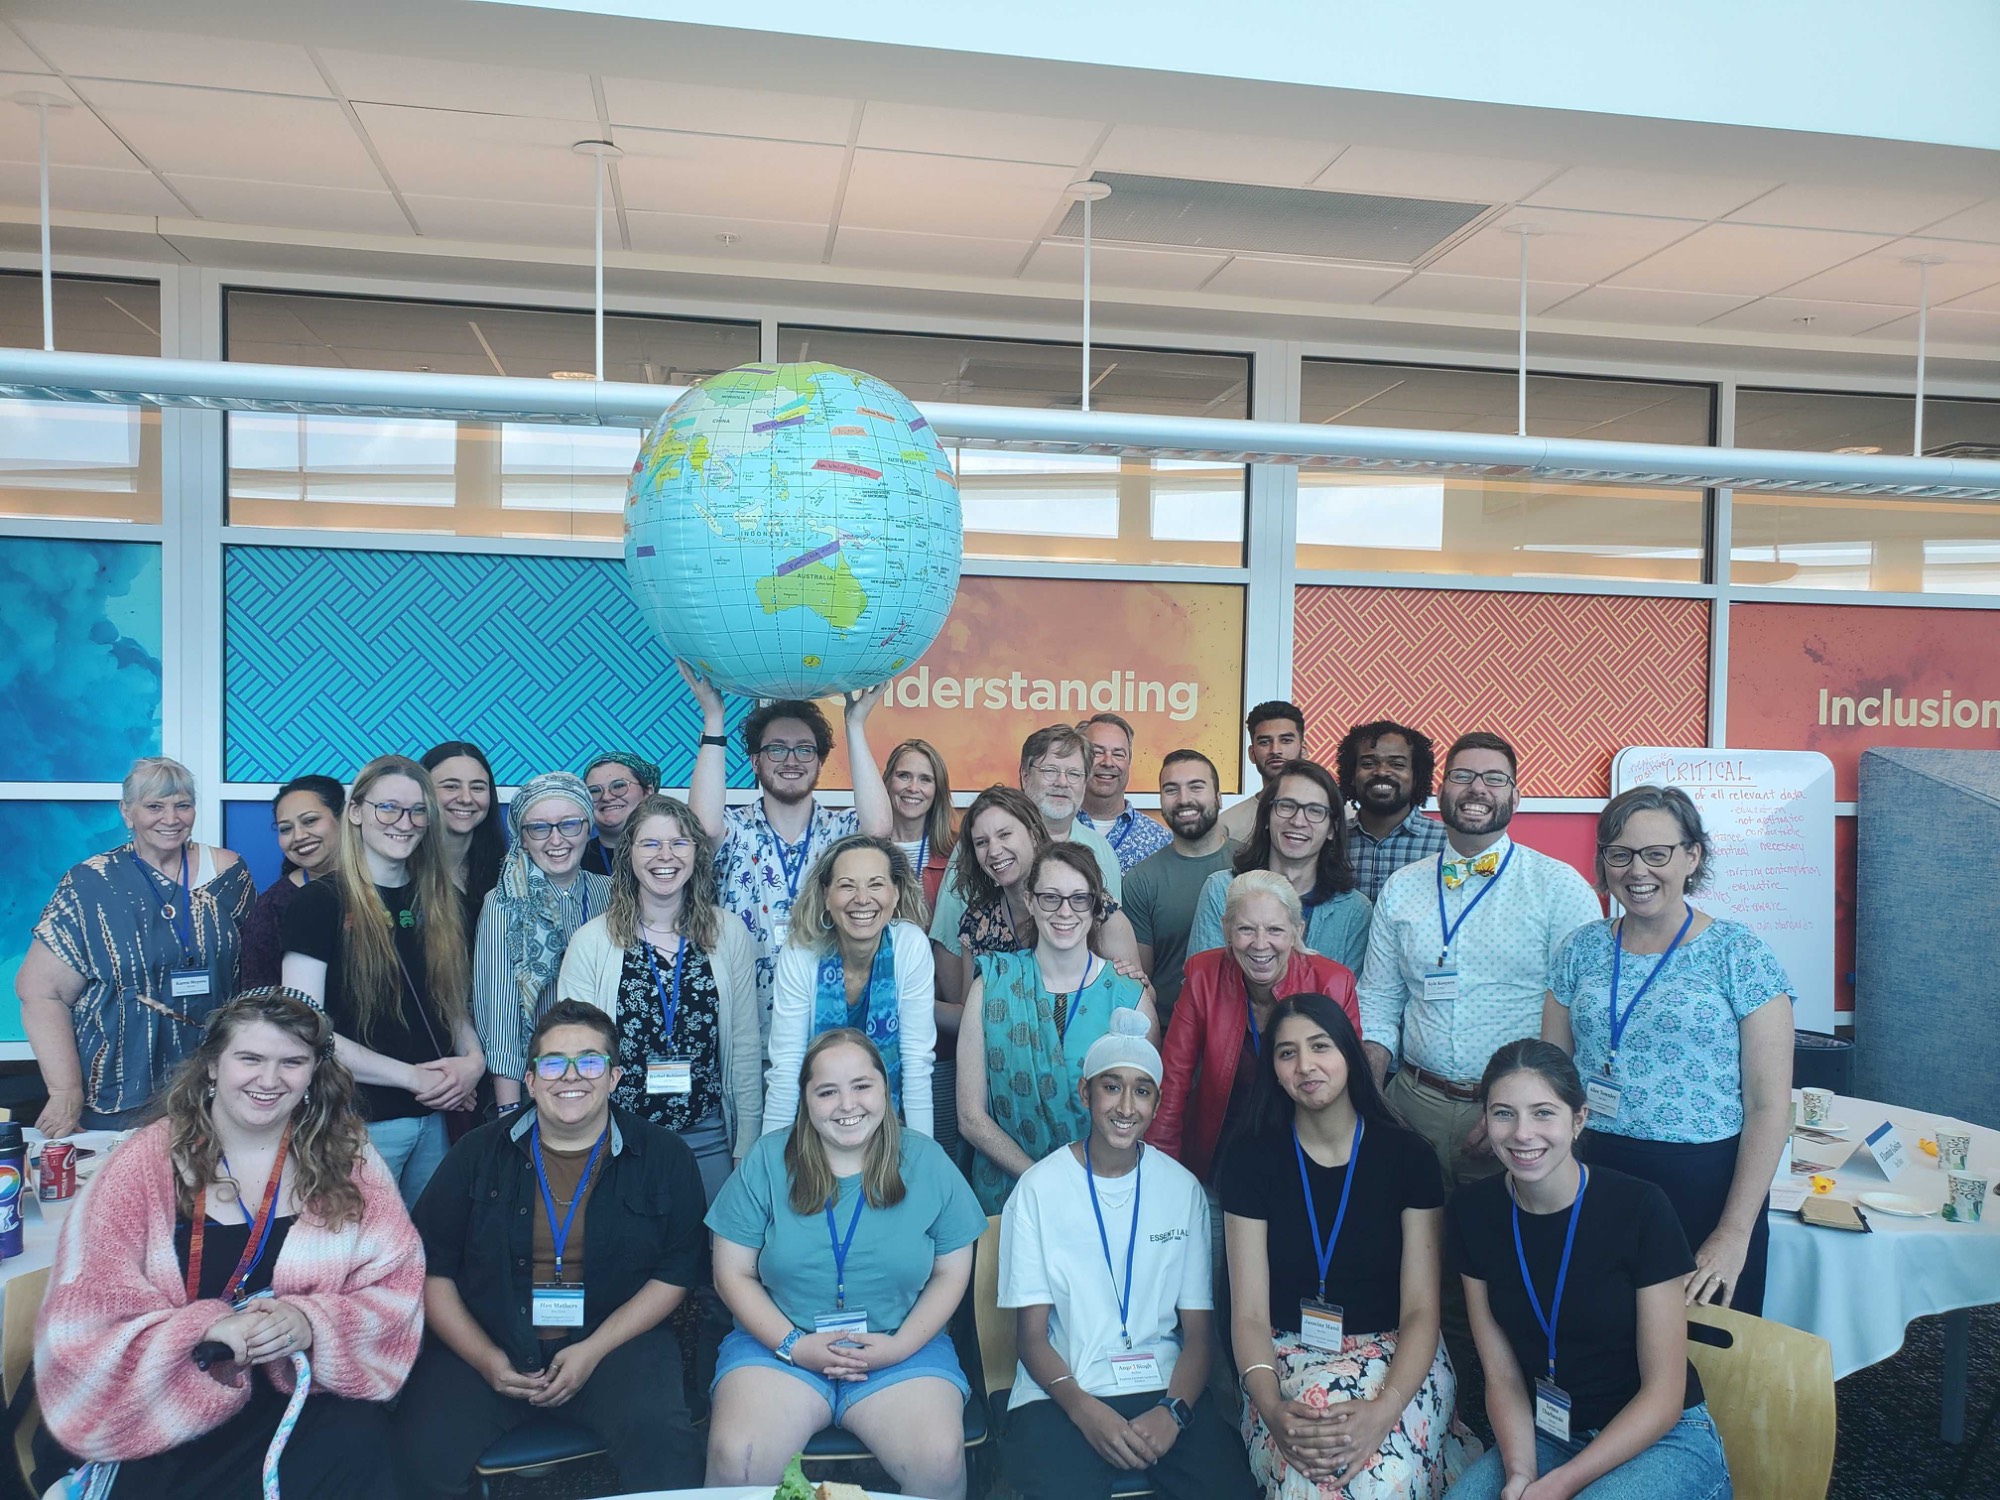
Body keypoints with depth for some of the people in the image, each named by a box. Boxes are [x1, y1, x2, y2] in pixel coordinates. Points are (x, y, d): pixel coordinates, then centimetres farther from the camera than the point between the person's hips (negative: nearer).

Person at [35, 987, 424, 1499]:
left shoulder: (346, 1157, 1)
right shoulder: (148, 1162, -2)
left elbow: (398, 1290, -2)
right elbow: (85, 1313, -7)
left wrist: (311, 1322, -20)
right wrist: (207, 1330, -22)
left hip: (307, 1393, 1)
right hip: (167, 1408, 0)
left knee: (356, 1446, -27)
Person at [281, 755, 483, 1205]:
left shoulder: (442, 902, 10)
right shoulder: (321, 902, -7)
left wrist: (473, 1060, -4)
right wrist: (412, 1075, -14)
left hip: (435, 1117, 5)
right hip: (360, 1119, -5)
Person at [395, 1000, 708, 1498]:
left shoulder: (664, 1158, 2)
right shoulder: (478, 1155, 5)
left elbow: (673, 1274, 1)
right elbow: (432, 1269, 5)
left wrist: (593, 1351, -11)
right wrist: (484, 1358, -8)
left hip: (616, 1340, -1)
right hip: (485, 1342, 2)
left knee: (665, 1447, -28)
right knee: (421, 1453, -23)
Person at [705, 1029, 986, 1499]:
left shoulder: (927, 1162, 1)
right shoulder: (768, 1161, 0)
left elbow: (951, 1273, 5)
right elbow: (734, 1273, 1)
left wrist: (902, 1345, -9)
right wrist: (793, 1345, -10)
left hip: (902, 1349, 0)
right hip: (780, 1344, 0)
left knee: (940, 1461, -25)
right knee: (736, 1458, -27)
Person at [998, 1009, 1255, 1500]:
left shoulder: (1182, 1189, 6)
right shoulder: (1038, 1189, -1)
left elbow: (1198, 1331, 6)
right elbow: (1031, 1334, -1)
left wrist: (1173, 1410, -12)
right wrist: (1085, 1410, -17)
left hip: (1165, 1387, 3)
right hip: (1062, 1391, -2)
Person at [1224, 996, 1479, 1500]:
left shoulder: (1408, 1155, -3)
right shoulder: (1252, 1158, -2)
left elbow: (1421, 1310, -6)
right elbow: (1249, 1314, -4)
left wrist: (1383, 1411, -24)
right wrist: (1272, 1409, -24)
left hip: (1396, 1356, 0)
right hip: (1288, 1358, 0)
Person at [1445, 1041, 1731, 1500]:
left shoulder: (1641, 1209, -17)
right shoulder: (1472, 1212, -7)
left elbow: (1663, 1394, -12)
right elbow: (1502, 1376, -1)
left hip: (1662, 1439, -3)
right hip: (1545, 1436, 4)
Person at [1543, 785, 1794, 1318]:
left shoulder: (1740, 954, -5)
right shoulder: (1582, 949, 5)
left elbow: (1770, 1106, -8)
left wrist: (1735, 1233, -12)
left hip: (1706, 1185, -3)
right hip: (1596, 1178, 3)